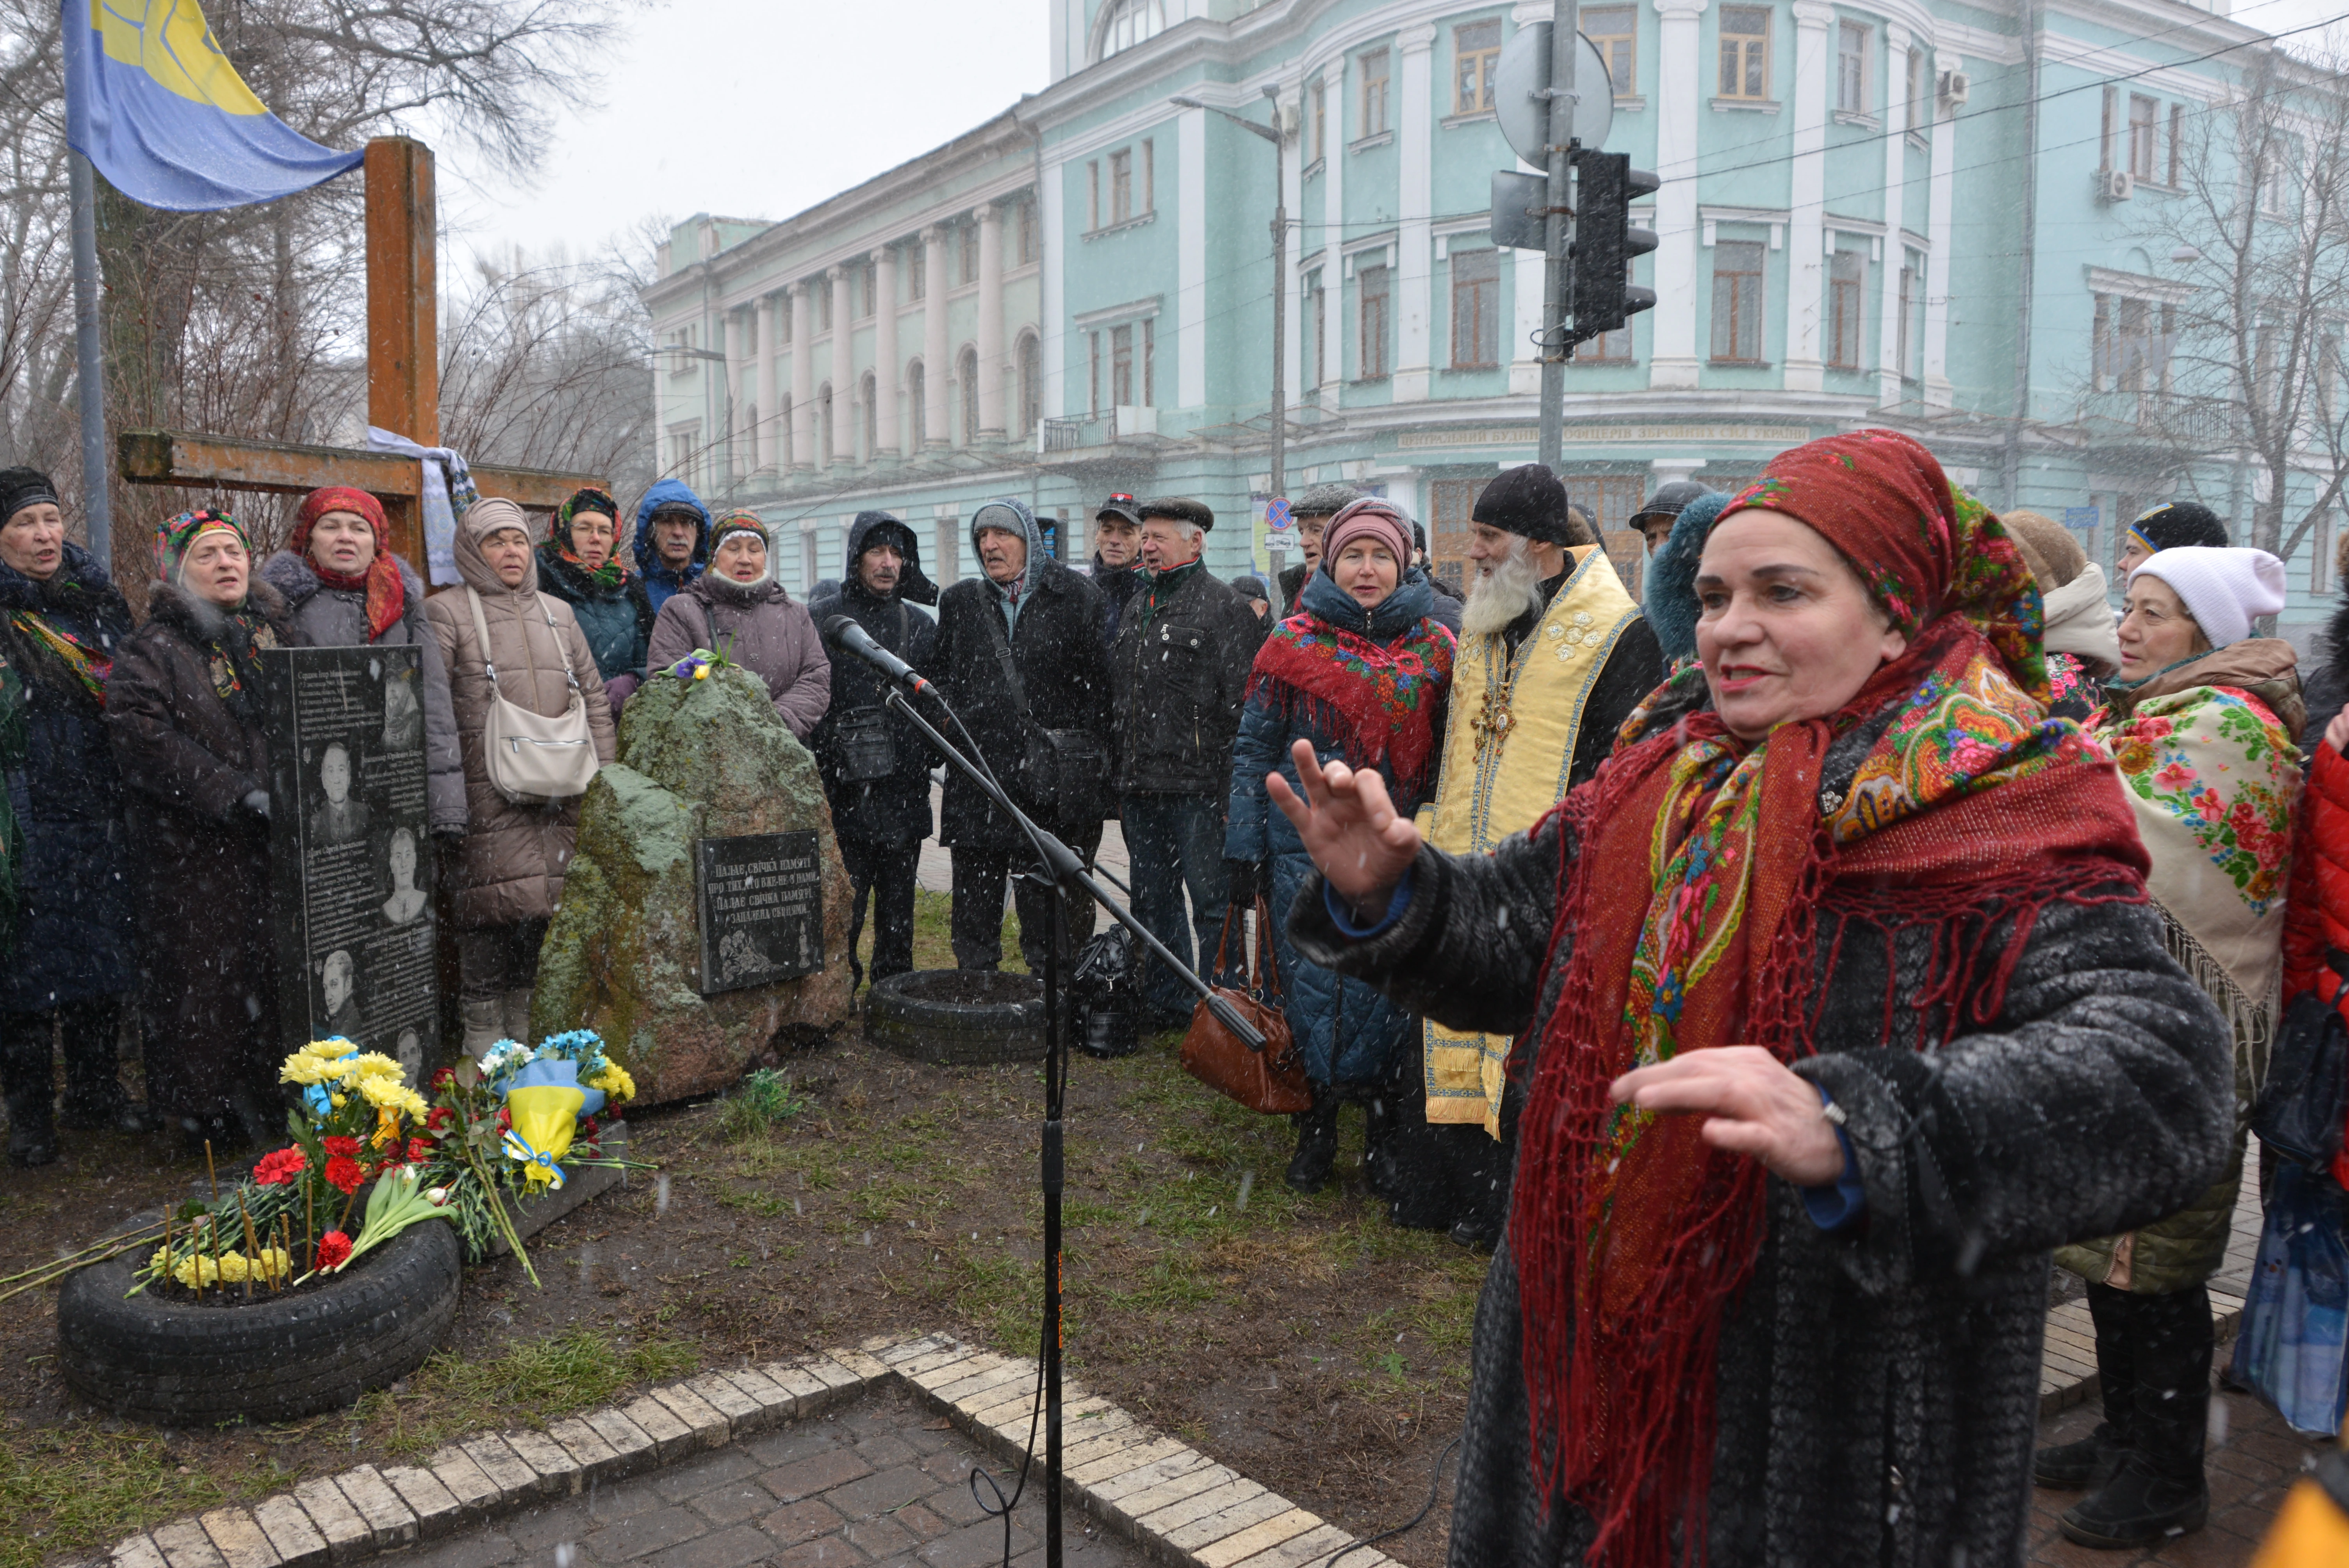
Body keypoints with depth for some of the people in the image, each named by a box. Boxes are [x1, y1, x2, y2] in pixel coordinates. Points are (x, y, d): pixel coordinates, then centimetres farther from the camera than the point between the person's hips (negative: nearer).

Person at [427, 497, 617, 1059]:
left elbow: (594, 696, 22)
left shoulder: (557, 613, 20)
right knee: (500, 901, -11)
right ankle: (482, 1028, 2)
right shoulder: (447, 612, 3)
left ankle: (523, 1024, 16)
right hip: (488, 791, -5)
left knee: (547, 905, 4)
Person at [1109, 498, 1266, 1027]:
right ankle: (1165, 1003, 27)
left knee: (1212, 902, 0)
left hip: (1197, 788, -8)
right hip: (1141, 786, 8)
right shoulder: (1138, 606, 18)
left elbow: (1243, 705, -11)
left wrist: (1234, 784, -16)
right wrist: (1121, 777, 19)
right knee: (1154, 903, 15)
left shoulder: (1223, 606, -6)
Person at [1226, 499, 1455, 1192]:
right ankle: (1315, 1133, 17)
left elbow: (1450, 751, 14)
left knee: (1393, 985, 2)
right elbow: (1254, 747, 4)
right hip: (1310, 849, -1)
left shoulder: (1434, 647, 8)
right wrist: (1246, 844, 0)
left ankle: (1389, 1131, 19)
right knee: (1315, 984, 1)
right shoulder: (1293, 643, 3)